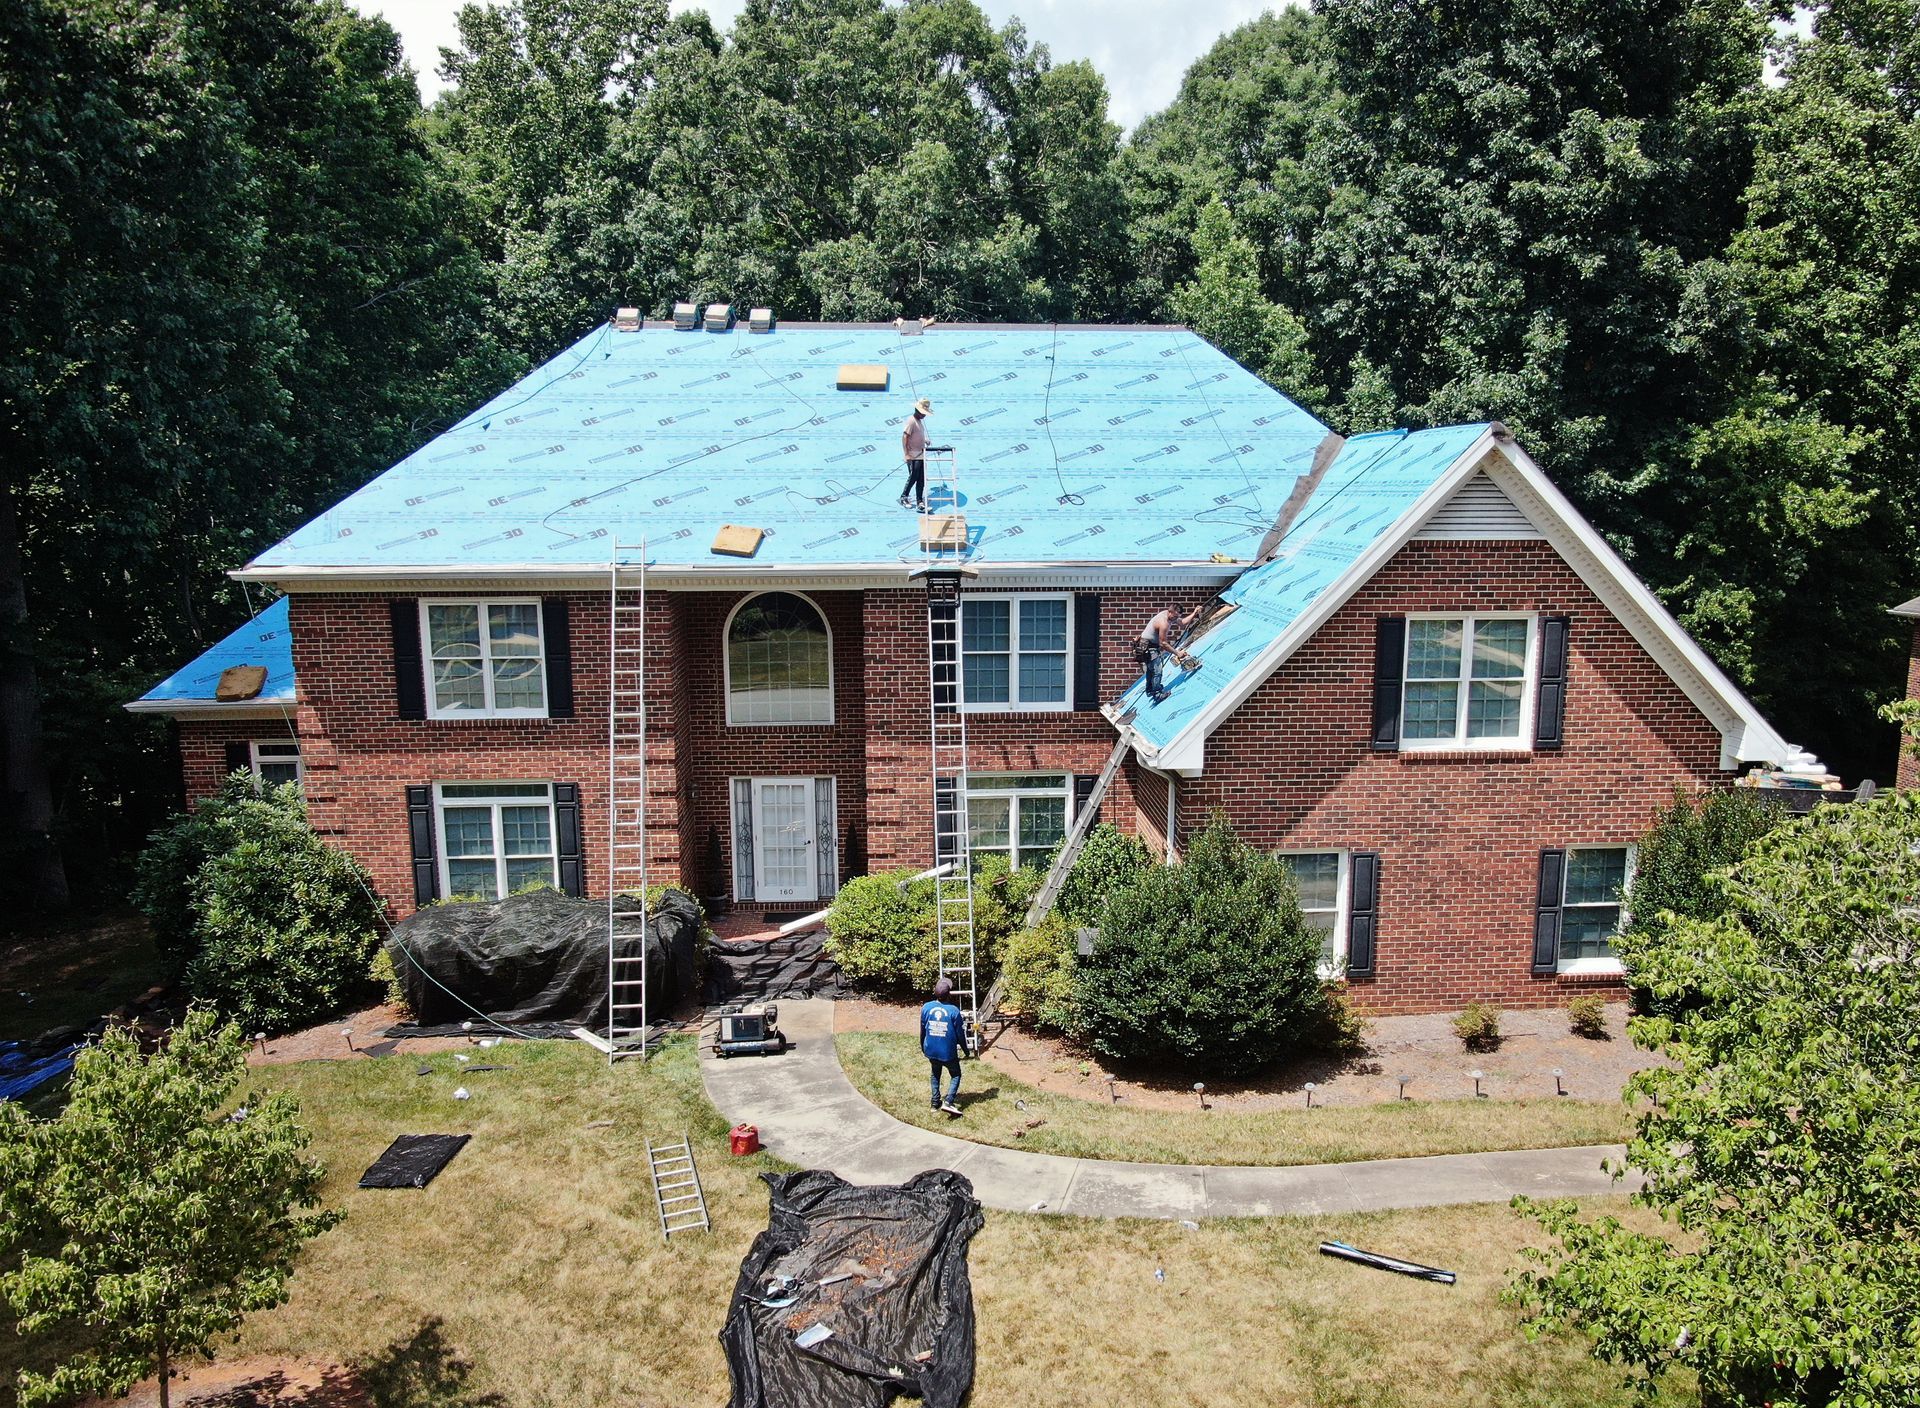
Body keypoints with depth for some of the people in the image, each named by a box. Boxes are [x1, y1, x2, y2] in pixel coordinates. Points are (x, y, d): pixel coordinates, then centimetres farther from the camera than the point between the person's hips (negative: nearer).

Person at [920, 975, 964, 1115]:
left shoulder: (926, 1008, -9)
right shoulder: (953, 1010, -18)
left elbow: (922, 1031, 2)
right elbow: (959, 1033, -9)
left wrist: (922, 1047, 19)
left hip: (931, 1050, 3)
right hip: (948, 1052, -3)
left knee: (935, 1075, 25)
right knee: (956, 1075, 15)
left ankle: (935, 1103, 27)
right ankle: (948, 1102, -1)